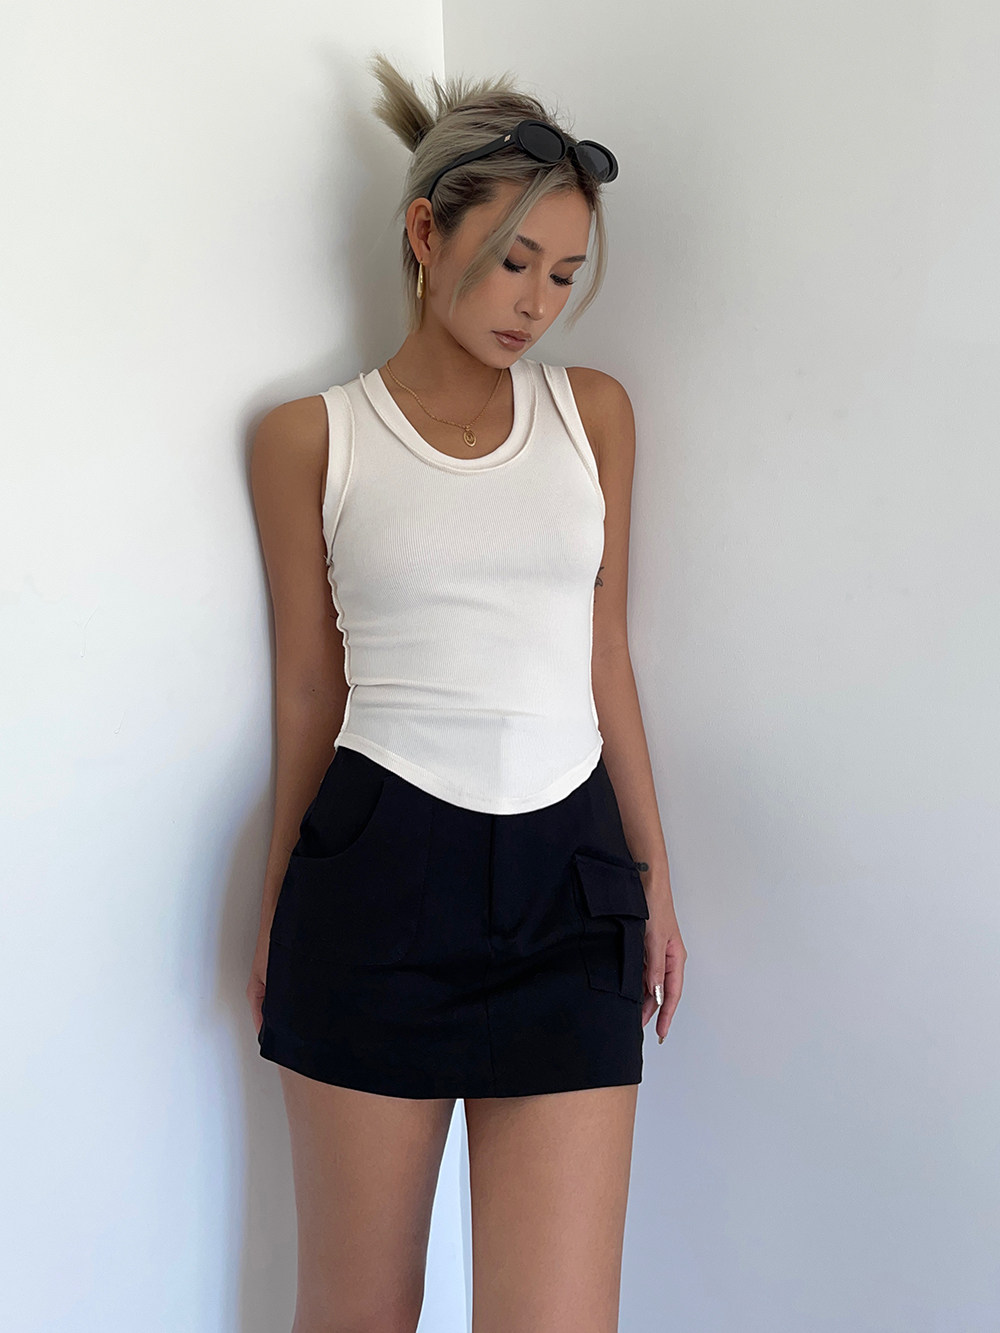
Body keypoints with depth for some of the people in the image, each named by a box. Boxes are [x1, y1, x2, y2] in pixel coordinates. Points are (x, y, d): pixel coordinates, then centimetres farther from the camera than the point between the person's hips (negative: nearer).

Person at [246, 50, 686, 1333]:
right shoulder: (312, 437, 1)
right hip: (378, 878, -2)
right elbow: (308, 687, 6)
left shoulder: (594, 411, 9)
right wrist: (278, 917, 11)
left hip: (567, 881, 2)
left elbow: (604, 656, 13)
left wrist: (654, 877, 14)